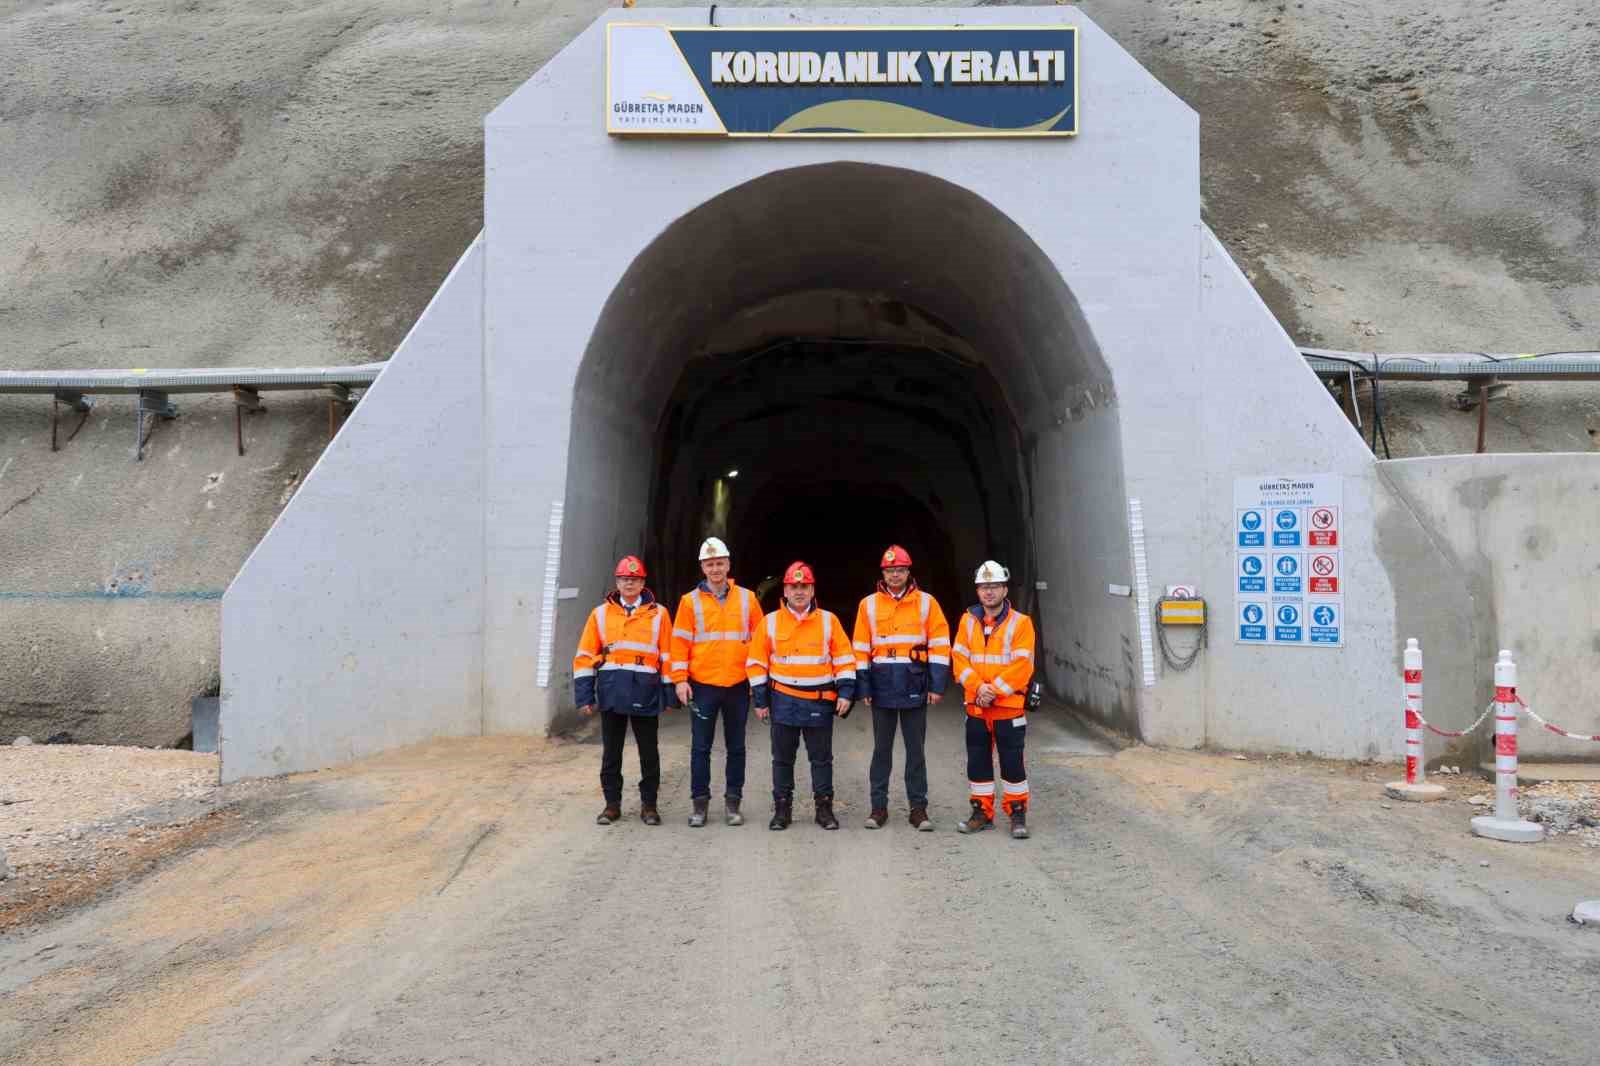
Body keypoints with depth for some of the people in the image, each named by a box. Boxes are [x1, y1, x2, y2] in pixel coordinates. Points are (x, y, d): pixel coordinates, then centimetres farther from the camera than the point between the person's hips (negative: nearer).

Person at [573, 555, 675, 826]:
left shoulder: (658, 614, 4)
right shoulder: (601, 613, 8)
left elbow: (667, 656, 4)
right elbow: (585, 656, 6)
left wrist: (667, 694, 1)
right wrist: (584, 694, -1)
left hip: (645, 691, -1)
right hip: (611, 689, 1)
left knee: (648, 751, 6)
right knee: (611, 751, 8)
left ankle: (648, 804, 18)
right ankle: (612, 804, 19)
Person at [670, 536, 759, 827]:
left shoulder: (747, 598, 3)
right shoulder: (691, 601, 1)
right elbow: (680, 642, -1)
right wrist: (680, 679, -7)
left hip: (738, 685, 1)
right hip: (702, 685, -1)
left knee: (736, 747, 8)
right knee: (701, 747, 5)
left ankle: (732, 801, 18)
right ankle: (699, 802, 14)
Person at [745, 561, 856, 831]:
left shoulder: (829, 621, 0)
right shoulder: (770, 622, 1)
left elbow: (844, 659, 2)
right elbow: (757, 663, 4)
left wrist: (845, 692, -6)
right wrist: (760, 699, 1)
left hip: (820, 702, 0)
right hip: (783, 702, 0)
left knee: (821, 758, 7)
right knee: (782, 758, 8)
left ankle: (824, 807, 17)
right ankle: (782, 807, 18)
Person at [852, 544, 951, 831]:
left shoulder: (926, 602, 1)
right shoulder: (869, 605, 4)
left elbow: (940, 645, -1)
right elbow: (861, 649, 4)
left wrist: (937, 685, -6)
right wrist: (863, 687, -1)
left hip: (914, 686, -1)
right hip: (882, 687, 1)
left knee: (915, 749, 6)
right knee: (881, 749, 8)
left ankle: (918, 807, 13)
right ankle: (879, 806, 16)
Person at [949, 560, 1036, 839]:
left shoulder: (1020, 623, -5)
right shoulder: (968, 620, 7)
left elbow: (1022, 666, -12)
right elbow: (959, 659, 1)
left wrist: (994, 690, -17)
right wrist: (978, 688, -13)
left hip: (1009, 706, -4)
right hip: (975, 706, 4)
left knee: (1012, 762, 0)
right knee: (977, 761, 11)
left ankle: (1018, 813, 13)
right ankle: (982, 812, 22)